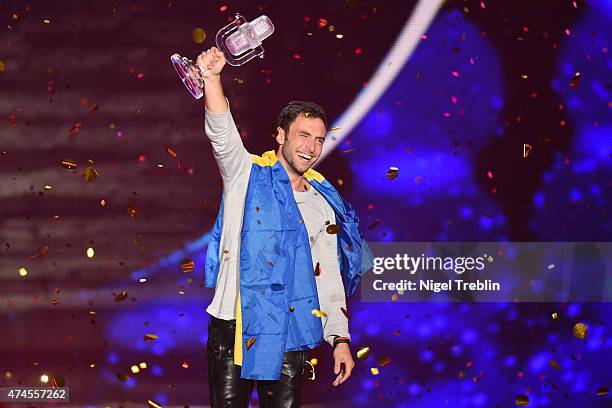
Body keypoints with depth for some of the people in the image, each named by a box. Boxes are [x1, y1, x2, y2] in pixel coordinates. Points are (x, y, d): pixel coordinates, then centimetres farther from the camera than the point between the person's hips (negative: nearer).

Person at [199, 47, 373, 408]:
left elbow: (330, 280, 14)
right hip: (233, 328, -3)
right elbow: (222, 133, -16)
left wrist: (340, 338, 5)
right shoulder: (247, 175, 3)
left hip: (290, 337, 3)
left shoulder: (325, 205, 13)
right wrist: (212, 78, -33)